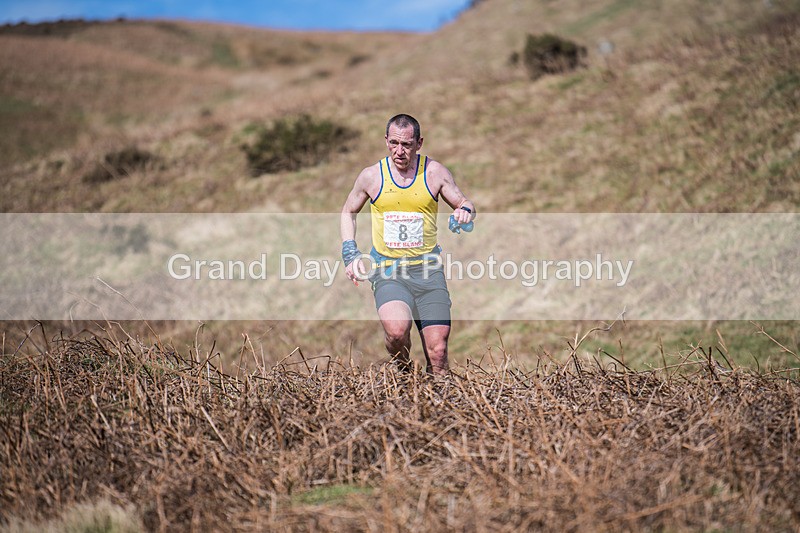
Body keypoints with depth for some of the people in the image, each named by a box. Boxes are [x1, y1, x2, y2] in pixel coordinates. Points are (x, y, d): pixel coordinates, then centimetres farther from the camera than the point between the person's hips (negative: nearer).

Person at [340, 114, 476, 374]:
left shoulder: (435, 172, 3)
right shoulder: (371, 176, 4)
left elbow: (465, 204, 13)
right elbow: (348, 212, 19)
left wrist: (465, 211, -11)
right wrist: (350, 253, 6)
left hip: (428, 268, 1)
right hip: (387, 271, -1)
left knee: (438, 351, -7)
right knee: (397, 329, -29)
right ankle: (402, 371, 1)